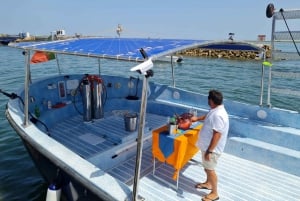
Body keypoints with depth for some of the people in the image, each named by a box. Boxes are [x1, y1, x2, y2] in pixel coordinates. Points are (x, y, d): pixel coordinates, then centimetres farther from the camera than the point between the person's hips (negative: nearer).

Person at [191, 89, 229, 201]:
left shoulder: (218, 115, -30)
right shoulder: (215, 110, 1)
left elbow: (217, 135, -30)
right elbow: (207, 117, 25)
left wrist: (209, 151, -26)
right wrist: (197, 118, 35)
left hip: (212, 148, -10)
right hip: (207, 145, 10)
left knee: (210, 169, 5)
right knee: (206, 167, 25)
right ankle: (208, 183, 46)